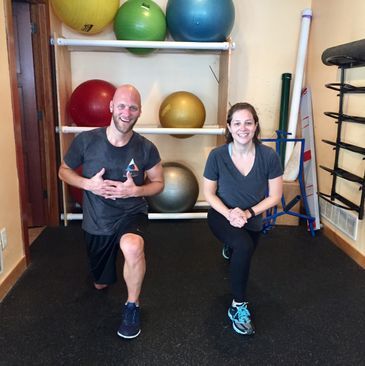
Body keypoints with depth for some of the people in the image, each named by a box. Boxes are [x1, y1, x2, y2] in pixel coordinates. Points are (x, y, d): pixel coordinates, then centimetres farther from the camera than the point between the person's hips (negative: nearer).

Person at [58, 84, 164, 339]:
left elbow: (158, 183, 0)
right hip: (96, 222, 2)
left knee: (133, 247, -39)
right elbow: (64, 171, 0)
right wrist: (89, 184, -19)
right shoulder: (86, 141, -15)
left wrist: (135, 190, -21)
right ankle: (107, 274, 61)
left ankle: (132, 306, -10)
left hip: (131, 214, -2)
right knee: (100, 284, 21)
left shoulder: (146, 148, -14)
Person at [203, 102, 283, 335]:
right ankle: (239, 307, -14)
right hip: (222, 215, -3)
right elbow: (209, 193, -12)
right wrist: (228, 213, -27)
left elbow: (275, 196, -13)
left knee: (242, 257, 28)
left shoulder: (269, 156, -24)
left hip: (252, 220, 3)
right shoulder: (217, 155, -23)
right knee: (244, 247, -34)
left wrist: (248, 213, -24)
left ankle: (230, 248, 69)